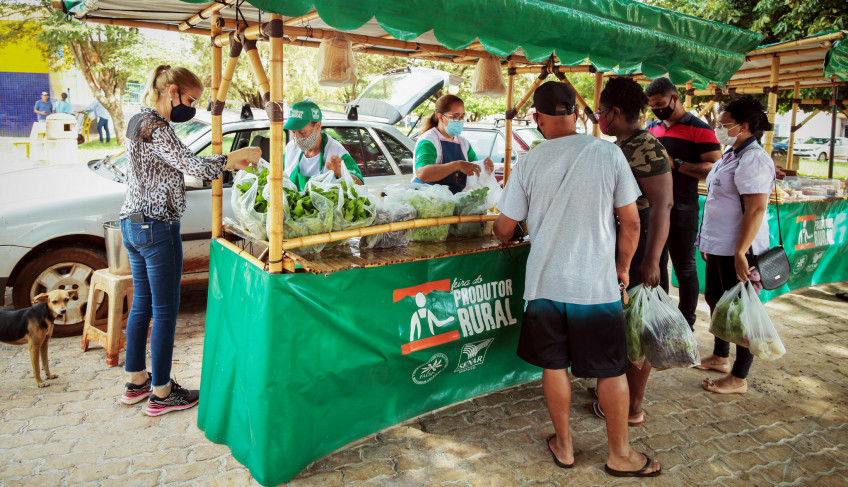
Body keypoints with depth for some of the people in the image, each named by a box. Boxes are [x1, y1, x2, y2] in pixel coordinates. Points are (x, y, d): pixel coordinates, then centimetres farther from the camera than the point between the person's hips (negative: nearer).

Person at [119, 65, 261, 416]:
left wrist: (227, 162, 5)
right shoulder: (156, 128, -18)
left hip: (132, 224, 10)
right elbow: (193, 166, -26)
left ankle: (137, 381, 30)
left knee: (142, 305, 18)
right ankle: (161, 394, 13)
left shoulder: (137, 121, 14)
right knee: (165, 311, 1)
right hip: (157, 228, -10)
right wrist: (239, 156, -14)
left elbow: (175, 167, 14)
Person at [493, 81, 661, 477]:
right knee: (611, 370, 13)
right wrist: (623, 267, 11)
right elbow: (631, 223, -4)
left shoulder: (530, 163, -6)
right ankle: (620, 455, 28)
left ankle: (564, 445, 31)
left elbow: (504, 228, 1)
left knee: (554, 365, 15)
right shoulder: (608, 154, -8)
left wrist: (505, 237, 25)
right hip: (597, 284, -1)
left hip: (545, 282, 1)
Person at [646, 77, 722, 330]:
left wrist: (676, 164, -19)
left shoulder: (699, 129, -6)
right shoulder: (652, 127, 13)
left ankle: (686, 324, 15)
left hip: (682, 210, -6)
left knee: (684, 267, 3)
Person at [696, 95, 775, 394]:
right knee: (714, 299, 21)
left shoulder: (753, 160, -19)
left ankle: (739, 379, 12)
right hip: (720, 246, 10)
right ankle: (720, 357, 39)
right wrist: (709, 241, 22)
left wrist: (740, 252, -28)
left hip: (738, 249, -10)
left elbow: (756, 210, -25)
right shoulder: (731, 154, 13)